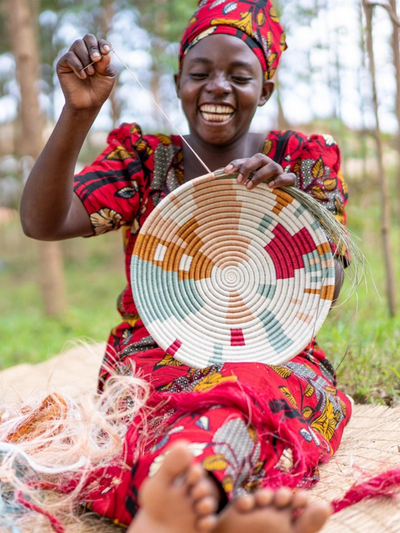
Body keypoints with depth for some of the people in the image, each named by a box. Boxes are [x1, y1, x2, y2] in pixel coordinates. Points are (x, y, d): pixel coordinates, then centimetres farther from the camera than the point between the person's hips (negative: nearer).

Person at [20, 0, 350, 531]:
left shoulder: (304, 158, 9)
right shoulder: (143, 157, 8)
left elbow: (328, 288, 0)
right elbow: (43, 223, -8)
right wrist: (80, 111, -21)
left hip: (269, 352, 0)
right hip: (155, 353, 1)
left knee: (243, 392, -37)